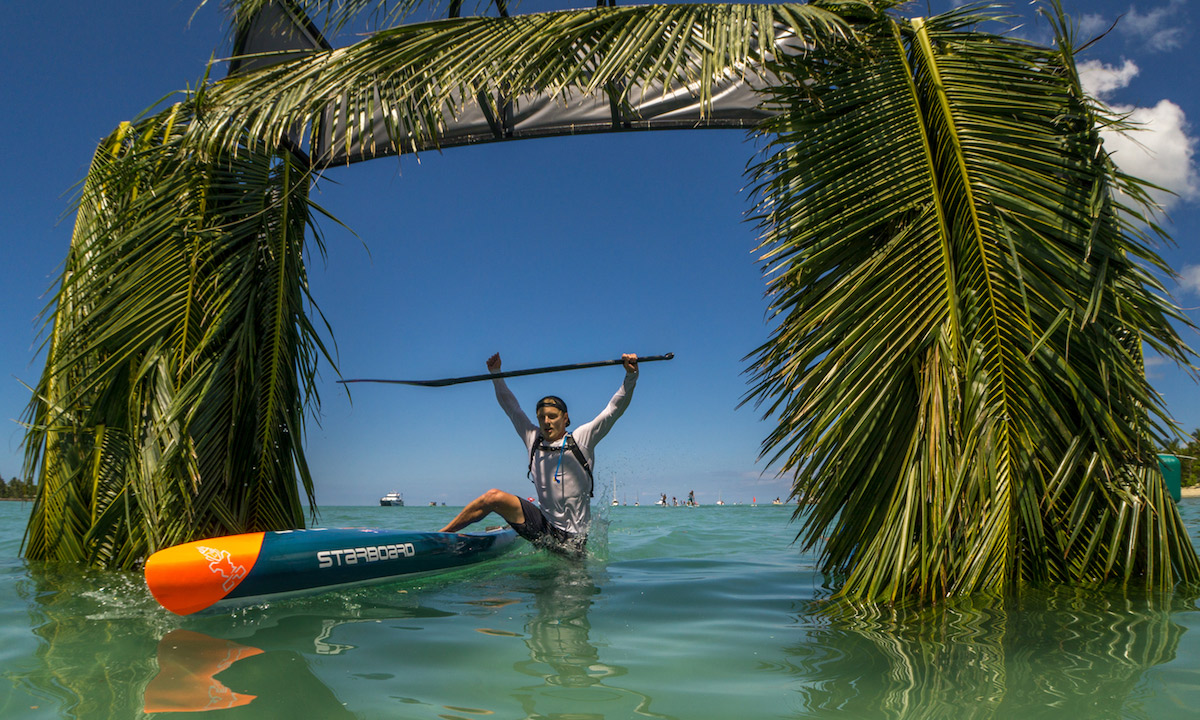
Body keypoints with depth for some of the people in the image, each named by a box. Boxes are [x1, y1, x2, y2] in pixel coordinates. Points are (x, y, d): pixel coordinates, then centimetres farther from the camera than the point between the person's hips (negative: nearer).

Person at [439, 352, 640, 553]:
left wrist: (631, 375, -21)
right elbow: (512, 407, 18)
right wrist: (496, 375, 18)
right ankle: (442, 535, -2)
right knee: (494, 497, -12)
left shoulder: (581, 439, -4)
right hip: (543, 526, 3)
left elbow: (614, 409, -10)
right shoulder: (534, 439, 8)